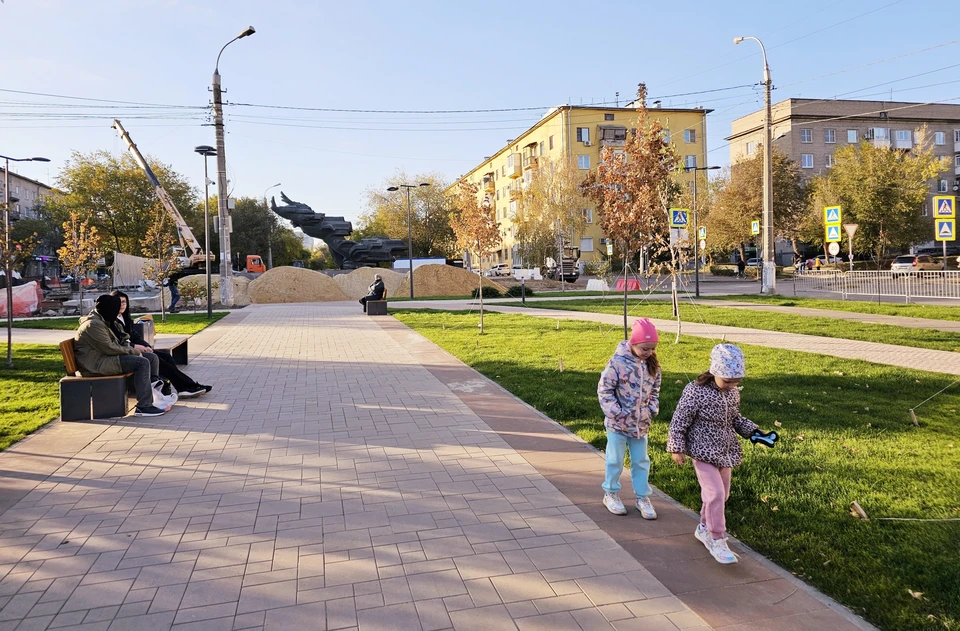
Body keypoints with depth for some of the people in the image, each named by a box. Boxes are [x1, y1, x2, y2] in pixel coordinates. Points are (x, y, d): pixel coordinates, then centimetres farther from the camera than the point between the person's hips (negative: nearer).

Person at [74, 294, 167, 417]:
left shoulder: (101, 321, 19)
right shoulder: (93, 324, -15)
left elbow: (114, 344, 20)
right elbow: (109, 348, -20)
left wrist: (133, 350, 3)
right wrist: (134, 351, -10)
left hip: (106, 357, 11)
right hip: (97, 363, -11)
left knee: (152, 357, 3)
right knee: (142, 363, -27)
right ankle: (144, 407, -29)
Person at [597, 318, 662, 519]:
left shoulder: (652, 365, -2)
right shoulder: (618, 362, -19)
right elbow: (604, 390, -14)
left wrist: (652, 410, 2)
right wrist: (616, 413, -17)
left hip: (641, 424, 4)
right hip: (618, 423, -4)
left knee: (641, 461, 13)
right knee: (615, 460, 10)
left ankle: (643, 498, 26)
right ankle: (611, 494, 28)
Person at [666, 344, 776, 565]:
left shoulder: (732, 392, -2)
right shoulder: (696, 391, -22)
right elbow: (679, 421, -15)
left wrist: (754, 432, 2)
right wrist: (677, 449, -14)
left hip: (725, 452, 7)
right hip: (703, 452, -7)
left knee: (722, 494, 16)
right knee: (715, 494, -12)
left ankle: (704, 528, 36)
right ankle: (717, 541, 2)